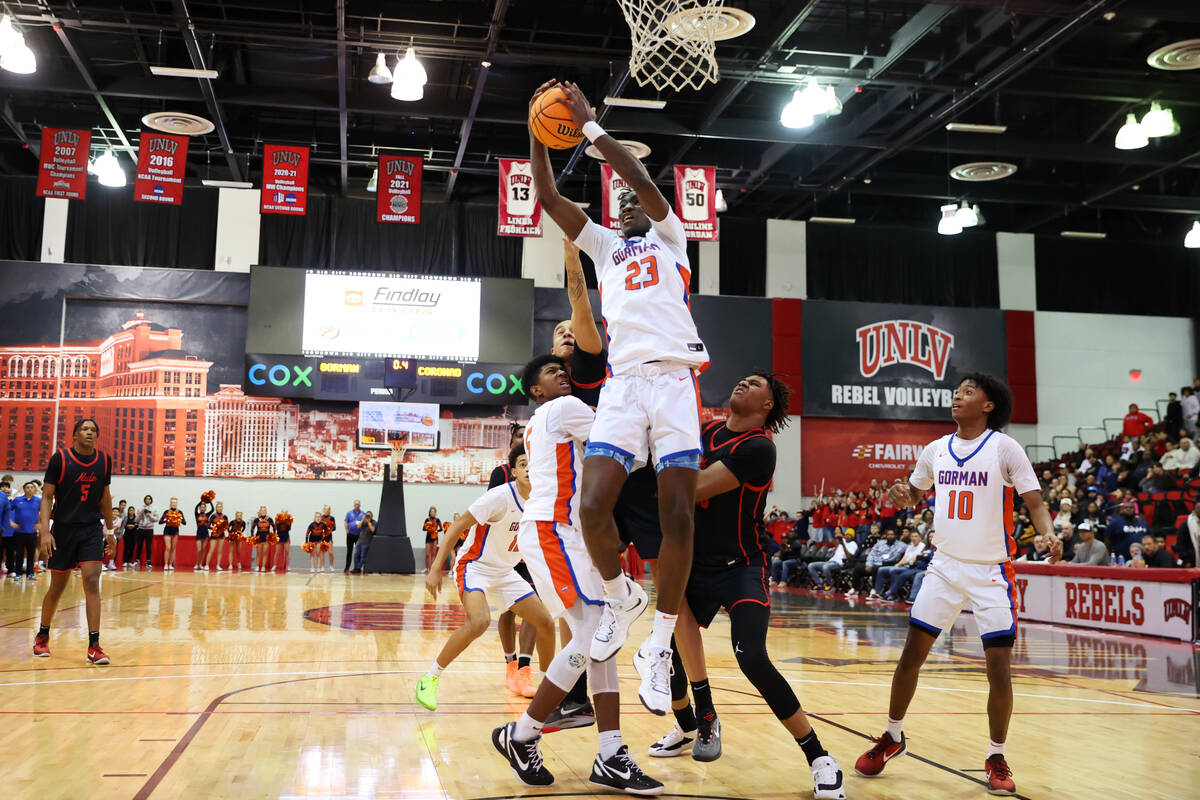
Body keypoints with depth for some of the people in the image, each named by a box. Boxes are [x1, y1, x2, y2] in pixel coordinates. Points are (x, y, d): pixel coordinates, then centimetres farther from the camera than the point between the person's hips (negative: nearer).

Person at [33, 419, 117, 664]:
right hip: (63, 529, -2)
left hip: (92, 529, 2)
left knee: (92, 581, -12)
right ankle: (42, 637, 32)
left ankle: (94, 646, -12)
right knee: (57, 586, 8)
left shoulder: (104, 461, 3)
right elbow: (47, 497, -7)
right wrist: (44, 531, -17)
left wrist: (109, 530, 16)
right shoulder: (60, 458, -8)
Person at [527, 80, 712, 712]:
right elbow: (547, 197, 18)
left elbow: (641, 179, 1)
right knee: (593, 508, -14)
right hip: (623, 383, 3)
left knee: (676, 517, -9)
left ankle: (659, 646, 2)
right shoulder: (605, 246, 26)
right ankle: (620, 597, 14)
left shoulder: (671, 237, 18)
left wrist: (589, 125, 2)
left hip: (674, 380, -3)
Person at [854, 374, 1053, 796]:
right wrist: (902, 495, -2)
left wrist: (1048, 534, -31)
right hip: (945, 566, 4)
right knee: (912, 654, 4)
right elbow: (914, 495, 21)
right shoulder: (935, 450, 6)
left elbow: (1035, 502, -10)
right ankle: (892, 737, 23)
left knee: (999, 668, -5)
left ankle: (996, 758, 15)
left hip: (992, 571, -4)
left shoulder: (1004, 447, -8)